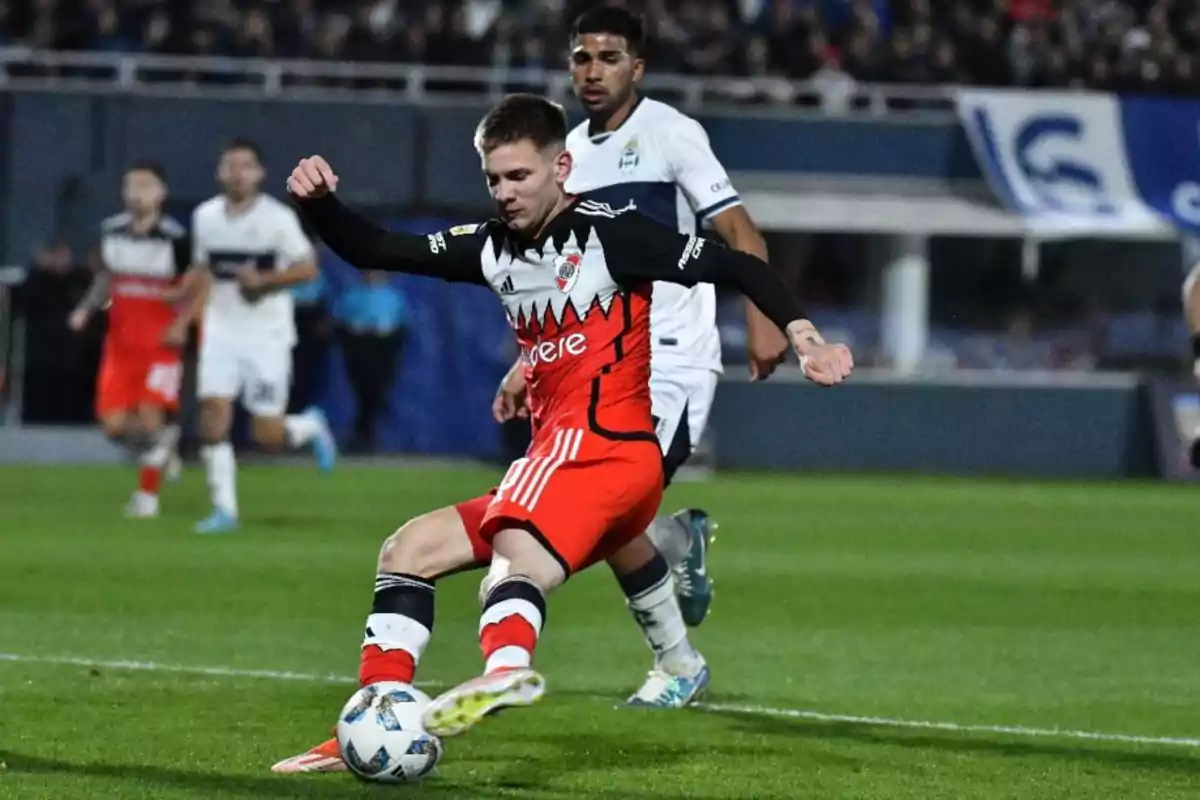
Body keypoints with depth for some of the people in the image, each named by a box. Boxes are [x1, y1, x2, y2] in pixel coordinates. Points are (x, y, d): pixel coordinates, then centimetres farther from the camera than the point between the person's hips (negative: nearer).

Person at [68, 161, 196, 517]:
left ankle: (147, 495, 5)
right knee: (114, 424, -2)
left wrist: (182, 323, -17)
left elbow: (200, 289, -3)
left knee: (150, 415, -11)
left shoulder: (175, 238, -10)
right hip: (120, 343, 4)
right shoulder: (111, 231, 4)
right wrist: (86, 308, 1)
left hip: (161, 344, -4)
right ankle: (163, 444, 28)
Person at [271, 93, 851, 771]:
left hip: (607, 449, -9)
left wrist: (802, 334, -16)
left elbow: (736, 267, -4)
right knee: (408, 552, 9)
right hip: (556, 461, 9)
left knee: (518, 543, -36)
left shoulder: (607, 233, -4)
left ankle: (506, 667, -65)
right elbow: (375, 251, 15)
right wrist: (319, 204, -3)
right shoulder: (495, 248, 16)